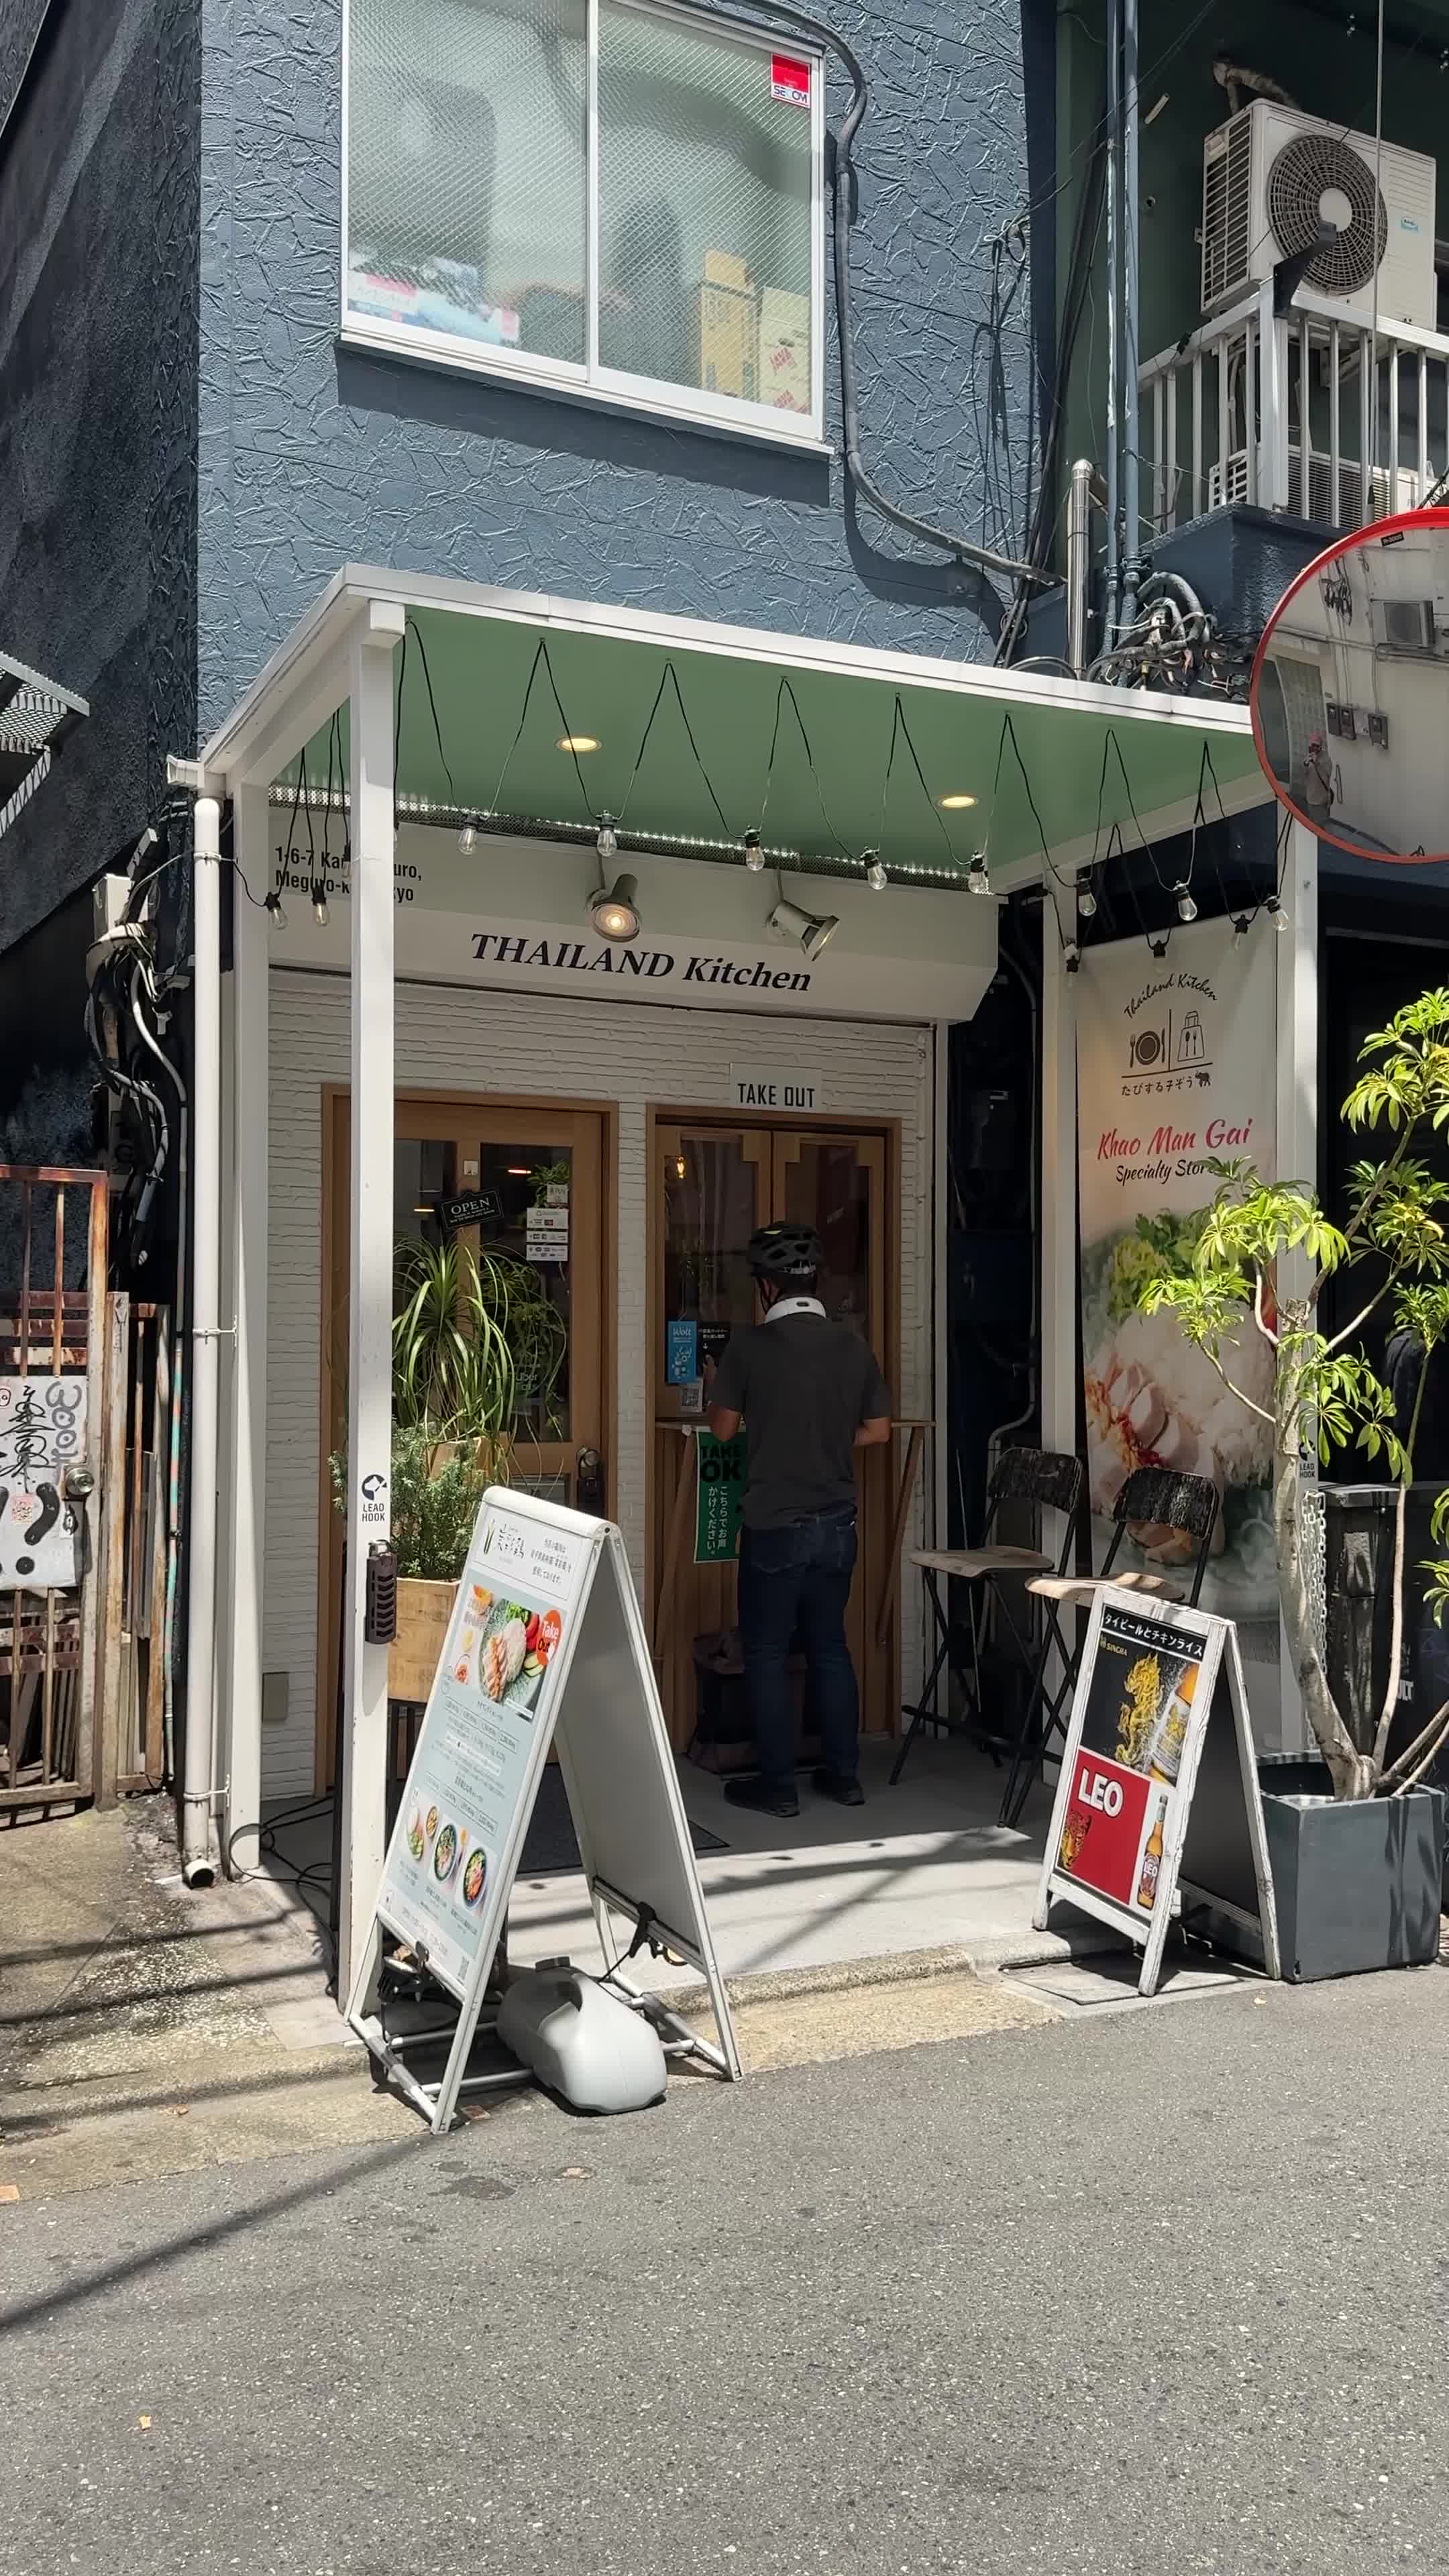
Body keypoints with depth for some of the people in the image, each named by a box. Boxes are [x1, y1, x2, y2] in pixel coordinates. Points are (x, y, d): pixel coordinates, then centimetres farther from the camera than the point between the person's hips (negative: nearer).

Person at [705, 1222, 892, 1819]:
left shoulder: (750, 1344, -12)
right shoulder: (853, 1345, 0)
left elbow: (723, 1428, -4)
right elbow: (877, 1430, 6)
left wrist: (718, 1388, 15)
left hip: (774, 1524, -4)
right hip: (836, 1523, 5)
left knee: (767, 1652, 6)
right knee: (830, 1646, 16)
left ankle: (777, 1785, 10)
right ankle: (843, 1774, 21)